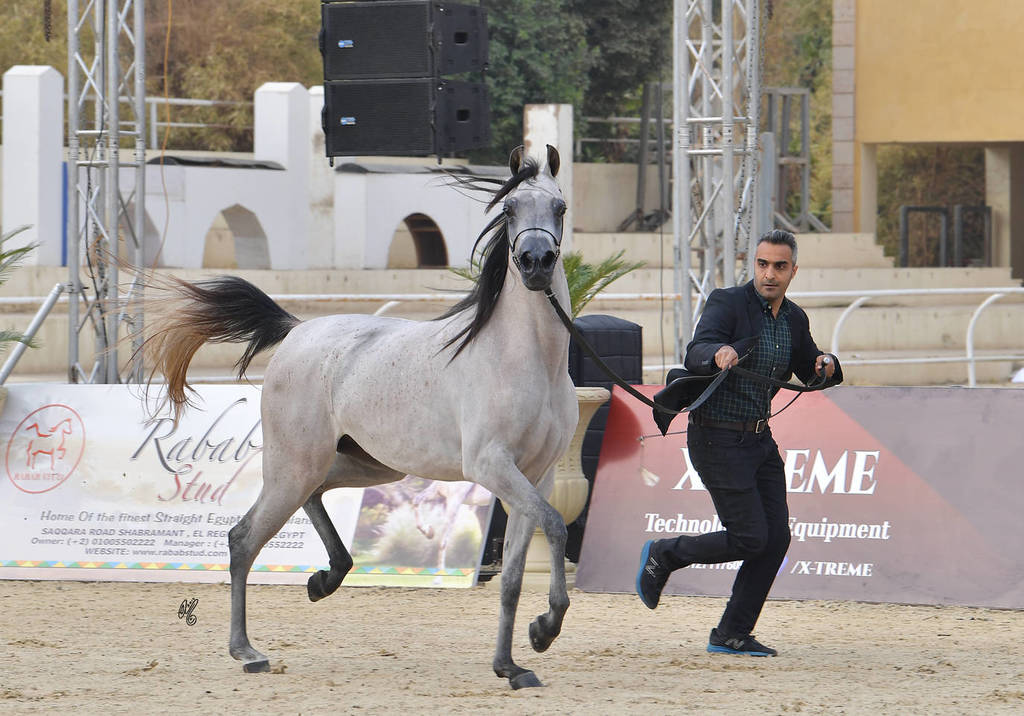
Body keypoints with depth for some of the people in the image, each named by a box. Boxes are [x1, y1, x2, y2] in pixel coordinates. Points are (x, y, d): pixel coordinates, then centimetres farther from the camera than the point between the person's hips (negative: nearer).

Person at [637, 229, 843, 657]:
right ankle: (663, 556, 12)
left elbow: (809, 374, 21)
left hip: (760, 440, 7)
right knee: (750, 537, -11)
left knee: (776, 538, 1)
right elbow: (696, 352, -28)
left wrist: (826, 366, -4)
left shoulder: (794, 320, 8)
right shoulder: (727, 304, -13)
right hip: (718, 439, -7)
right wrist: (718, 353, -52)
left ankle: (732, 635, 10)